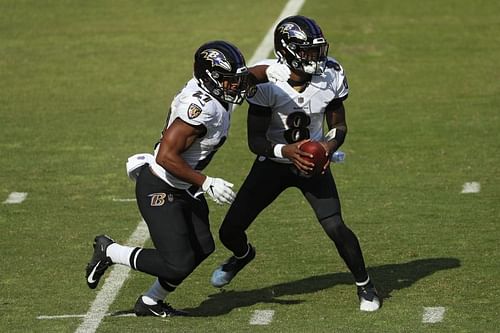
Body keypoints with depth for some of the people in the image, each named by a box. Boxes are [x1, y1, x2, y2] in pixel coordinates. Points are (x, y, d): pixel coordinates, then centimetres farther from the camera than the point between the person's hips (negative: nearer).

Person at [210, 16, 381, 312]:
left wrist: (330, 146, -23)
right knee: (230, 232, 0)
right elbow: (255, 140, -19)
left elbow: (339, 126, -1)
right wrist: (286, 150, -37)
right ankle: (244, 255, 40)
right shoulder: (266, 82, -23)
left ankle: (365, 285, 8)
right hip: (273, 162, 0)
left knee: (336, 228, -19)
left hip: (314, 162, 0)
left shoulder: (330, 76, -15)